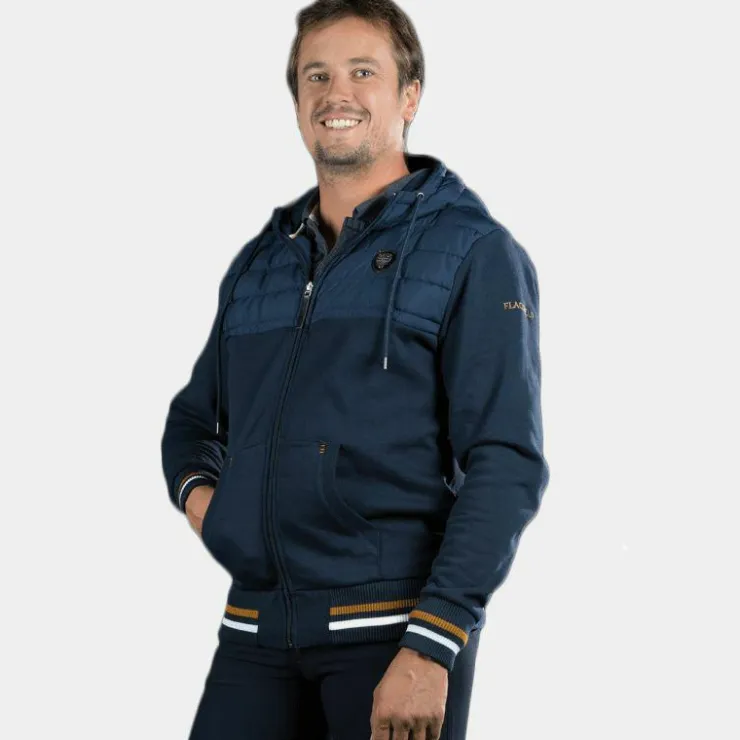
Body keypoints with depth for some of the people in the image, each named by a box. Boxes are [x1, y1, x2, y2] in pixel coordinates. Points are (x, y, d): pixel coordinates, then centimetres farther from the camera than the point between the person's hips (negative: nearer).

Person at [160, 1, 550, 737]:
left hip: (395, 626, -4)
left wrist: (430, 648, -18)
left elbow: (508, 464, -10)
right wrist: (195, 486, 5)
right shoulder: (258, 264, 16)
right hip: (257, 632, 5)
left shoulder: (474, 255, -1)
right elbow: (194, 419, 29)